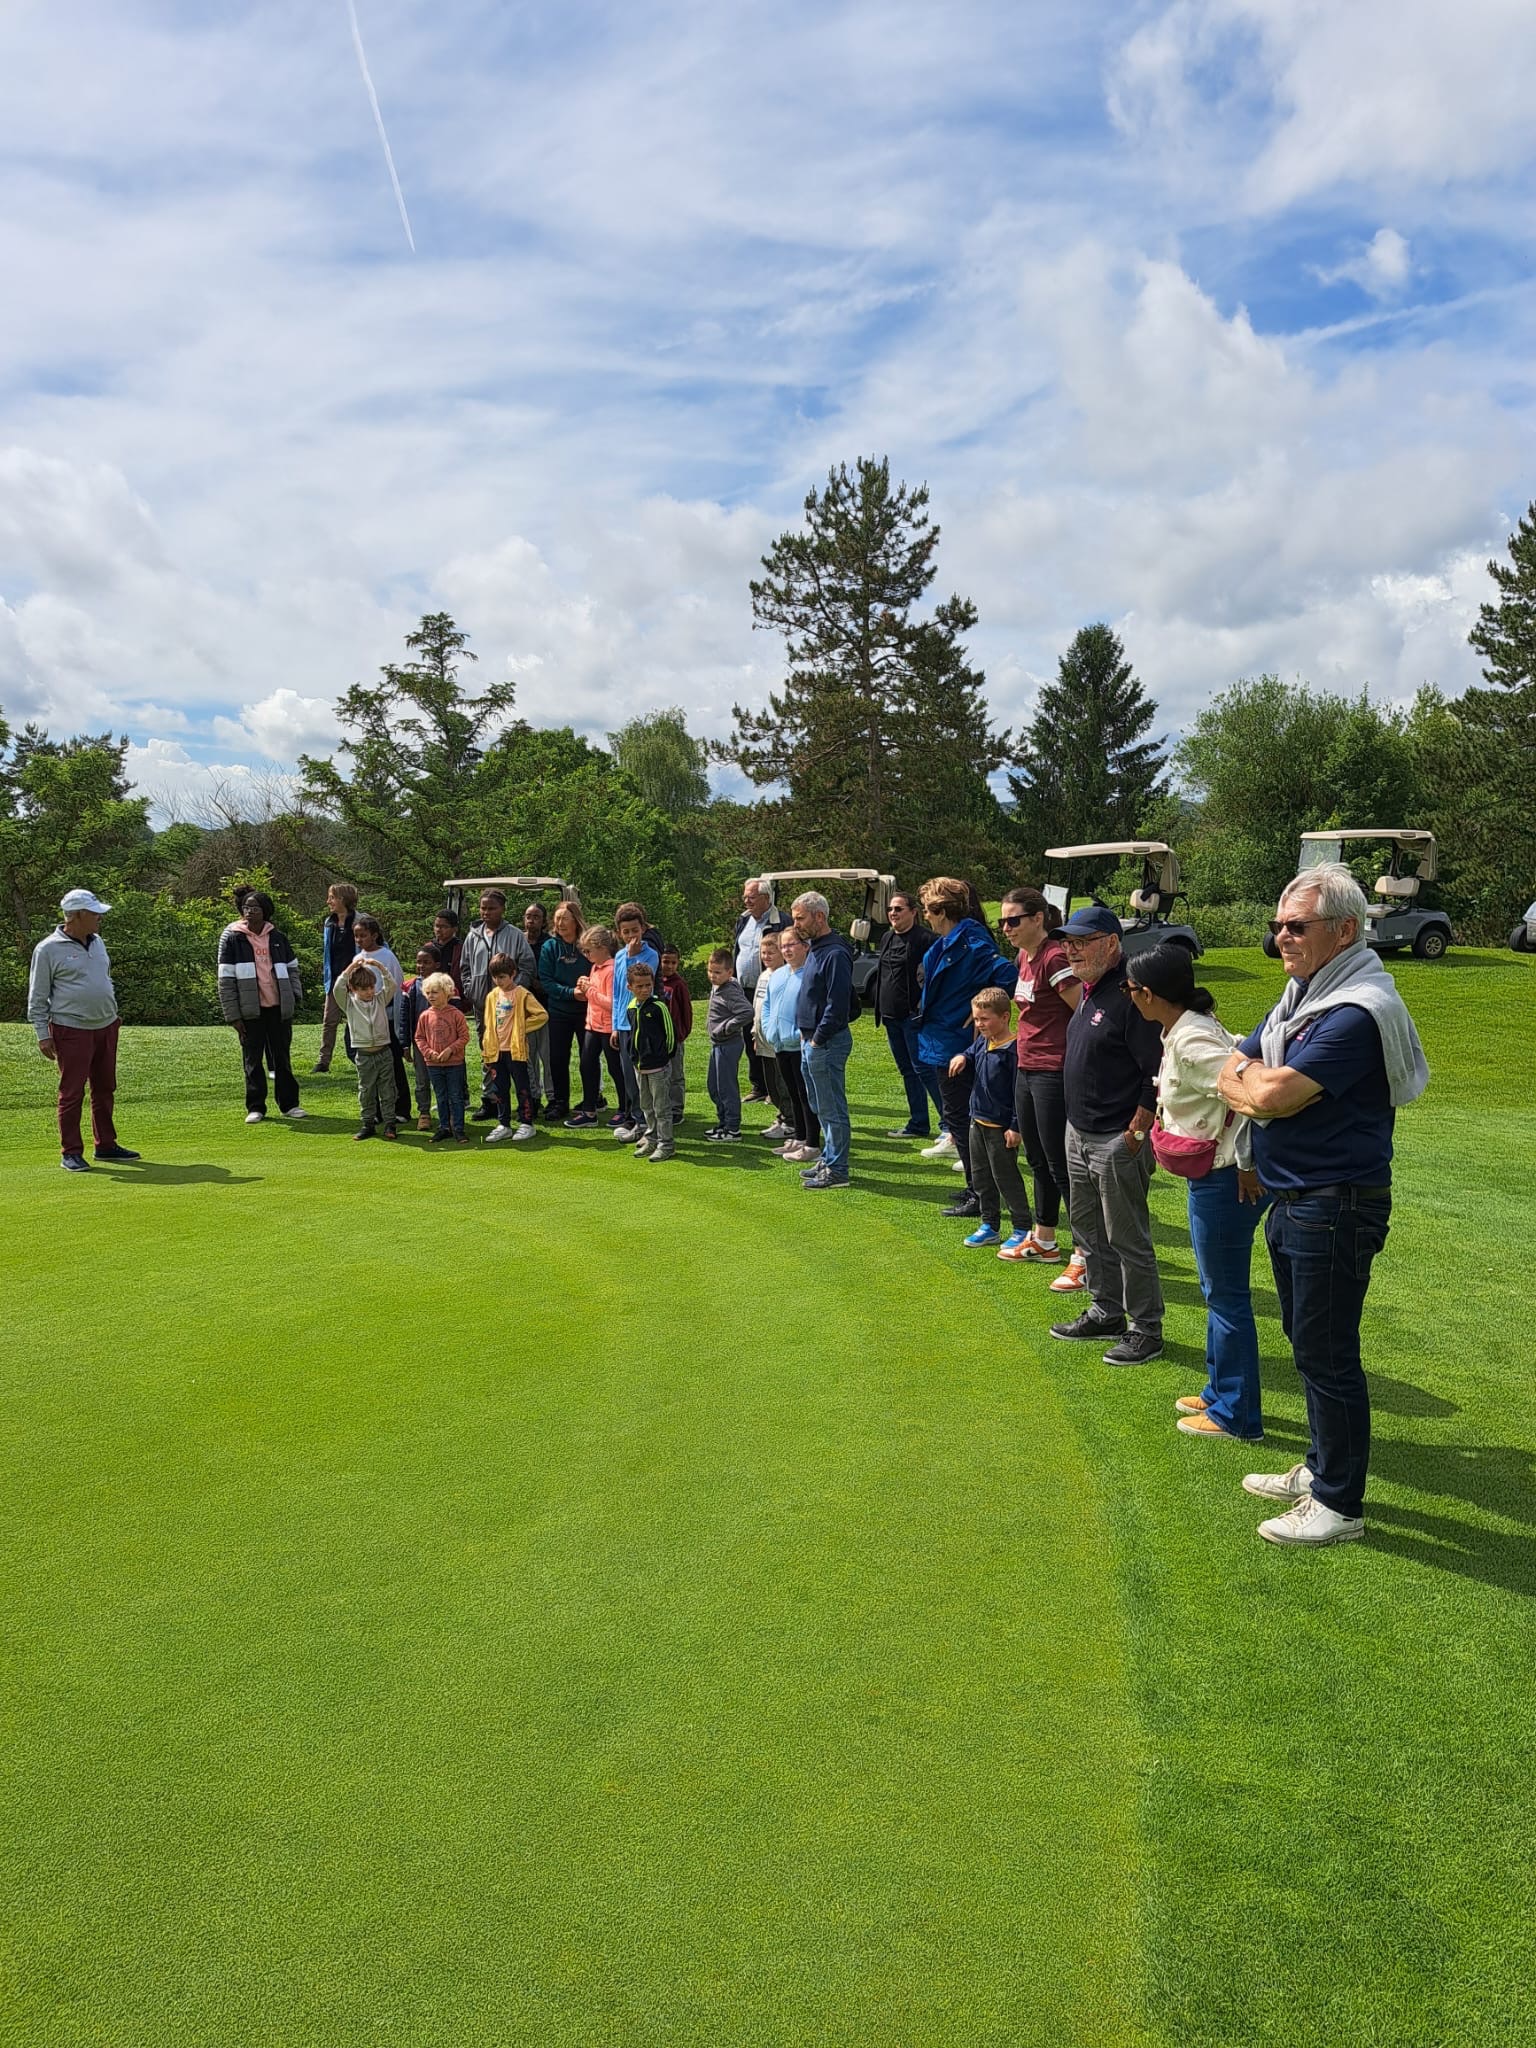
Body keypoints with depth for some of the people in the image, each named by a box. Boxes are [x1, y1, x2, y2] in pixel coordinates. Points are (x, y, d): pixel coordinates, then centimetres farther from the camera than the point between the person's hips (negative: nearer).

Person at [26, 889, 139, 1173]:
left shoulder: (98, 942, 12)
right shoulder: (48, 949, -8)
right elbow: (37, 997, -6)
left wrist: (112, 1015, 21)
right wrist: (42, 1035, -9)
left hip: (106, 1027, 7)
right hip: (71, 1030, -7)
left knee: (105, 1090, 13)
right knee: (71, 1093, -3)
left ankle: (106, 1144, 23)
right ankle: (71, 1153, 4)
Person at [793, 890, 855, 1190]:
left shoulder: (835, 953, -19)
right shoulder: (814, 949, 14)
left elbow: (838, 1004, -23)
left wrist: (818, 1038, -18)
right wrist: (806, 1032, 14)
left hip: (826, 1042, -11)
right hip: (811, 1040, 11)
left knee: (831, 1109, -3)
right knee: (820, 1106, 18)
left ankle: (837, 1171, 4)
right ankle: (829, 1161, 28)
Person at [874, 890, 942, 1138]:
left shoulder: (924, 938, -11)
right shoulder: (887, 938, 15)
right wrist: (880, 1010, 17)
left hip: (913, 1016, -9)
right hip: (891, 1016, 9)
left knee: (923, 1068, -9)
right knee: (907, 1071, 13)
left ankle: (949, 1124, -3)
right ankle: (918, 1124, 20)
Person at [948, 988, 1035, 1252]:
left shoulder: (1013, 1049, -20)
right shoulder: (981, 1042, 4)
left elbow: (1019, 1091, -19)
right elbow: (971, 1057, 22)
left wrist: (1015, 1127, -19)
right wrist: (962, 1058, -4)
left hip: (1001, 1127, -9)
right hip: (978, 1121, 9)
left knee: (1005, 1177, 1)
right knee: (980, 1175, 16)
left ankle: (1023, 1228, 13)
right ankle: (989, 1225, 28)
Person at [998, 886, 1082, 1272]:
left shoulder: (1054, 957, -18)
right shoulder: (1024, 957, 10)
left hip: (1054, 1075, -10)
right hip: (1027, 1070, 10)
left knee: (1061, 1165, -5)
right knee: (1037, 1160, 20)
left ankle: (1084, 1256, 3)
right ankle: (1043, 1241, 35)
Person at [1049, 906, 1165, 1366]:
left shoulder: (1130, 995, -20)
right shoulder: (1089, 991, 11)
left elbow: (1159, 1074, -21)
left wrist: (1135, 1134, -19)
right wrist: (1077, 1125, 17)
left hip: (1117, 1142, -10)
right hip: (1079, 1134, 10)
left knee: (1127, 1239, 1)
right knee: (1088, 1230, 19)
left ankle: (1147, 1330, 14)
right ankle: (1106, 1314, 33)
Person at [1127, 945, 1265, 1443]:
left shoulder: (1191, 1041, -23)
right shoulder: (1183, 1031, 7)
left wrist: (1247, 1164, -21)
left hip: (1223, 1180, -10)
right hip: (1212, 1177, 10)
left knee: (1226, 1296, 2)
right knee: (1217, 1290, 21)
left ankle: (1235, 1415, 15)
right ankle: (1220, 1392, 35)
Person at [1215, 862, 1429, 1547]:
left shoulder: (1357, 1012, -22)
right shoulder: (1300, 994, 11)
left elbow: (1273, 1095, -27)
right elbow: (1230, 1075, 8)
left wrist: (1253, 1078, -6)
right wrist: (1260, 1086, -13)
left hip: (1335, 1207, -10)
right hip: (1292, 1201, 10)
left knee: (1327, 1355, 1)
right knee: (1309, 1345, 20)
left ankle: (1339, 1503, 14)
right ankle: (1321, 1469, 35)